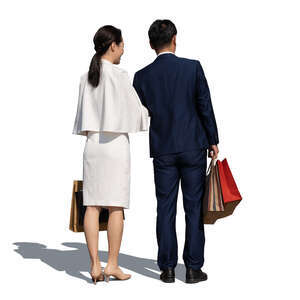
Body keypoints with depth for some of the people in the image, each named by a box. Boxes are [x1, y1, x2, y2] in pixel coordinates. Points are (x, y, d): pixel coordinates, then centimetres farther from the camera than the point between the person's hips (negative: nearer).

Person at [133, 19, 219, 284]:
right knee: (194, 208, 4)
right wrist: (213, 141, 5)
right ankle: (193, 268, 7)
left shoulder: (142, 76, -1)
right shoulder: (193, 67, -5)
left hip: (162, 150, 2)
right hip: (193, 147, -1)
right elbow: (205, 106, -4)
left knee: (165, 209, 6)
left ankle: (167, 268, 10)